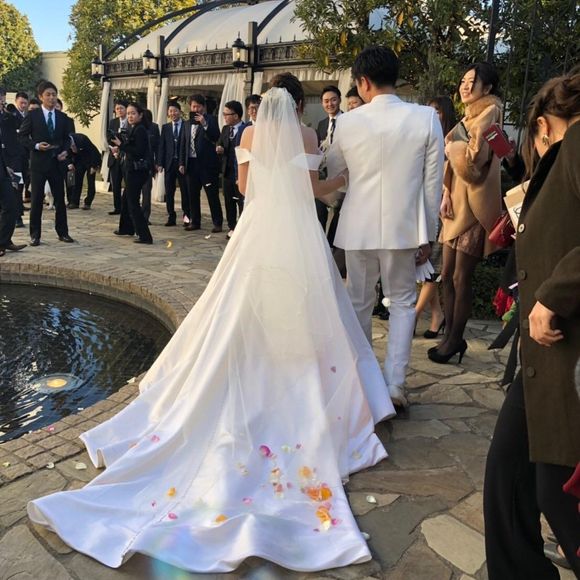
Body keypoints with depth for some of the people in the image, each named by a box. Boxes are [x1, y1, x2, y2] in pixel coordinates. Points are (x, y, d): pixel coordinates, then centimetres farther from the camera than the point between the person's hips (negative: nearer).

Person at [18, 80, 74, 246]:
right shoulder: (32, 115, -2)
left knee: (60, 198, 7)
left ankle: (62, 232, 16)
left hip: (57, 162, 3)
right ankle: (35, 234, 10)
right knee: (37, 199, 2)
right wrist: (36, 145, -16)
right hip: (38, 162, -3)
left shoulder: (63, 117, 8)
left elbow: (67, 138, 14)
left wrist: (65, 151, -5)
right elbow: (22, 136, 0)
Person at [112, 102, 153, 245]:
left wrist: (121, 145, -19)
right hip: (132, 169, 10)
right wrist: (119, 143, 1)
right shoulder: (133, 129, 14)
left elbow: (139, 152, -22)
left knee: (133, 202, -8)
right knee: (126, 199, 21)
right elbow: (131, 149, 13)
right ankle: (126, 228, 36)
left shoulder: (140, 130, -14)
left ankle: (145, 236, -9)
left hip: (137, 171, -10)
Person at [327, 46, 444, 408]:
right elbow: (433, 183, -2)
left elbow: (332, 170, 13)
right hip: (404, 228, 0)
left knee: (359, 303, 15)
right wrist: (428, 236, 5)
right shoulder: (426, 118, -5)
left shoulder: (348, 122, -4)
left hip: (359, 228, 1)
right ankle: (395, 381, 9)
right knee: (402, 302, 14)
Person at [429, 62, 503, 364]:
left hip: (474, 206, -9)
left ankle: (454, 339, 10)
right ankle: (451, 335, 21)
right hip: (457, 204, 9)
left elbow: (472, 160, -19)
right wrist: (447, 195, 3)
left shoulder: (487, 116, -9)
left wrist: (451, 147, -3)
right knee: (447, 275, 10)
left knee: (461, 277, -2)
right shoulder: (468, 118, 17)